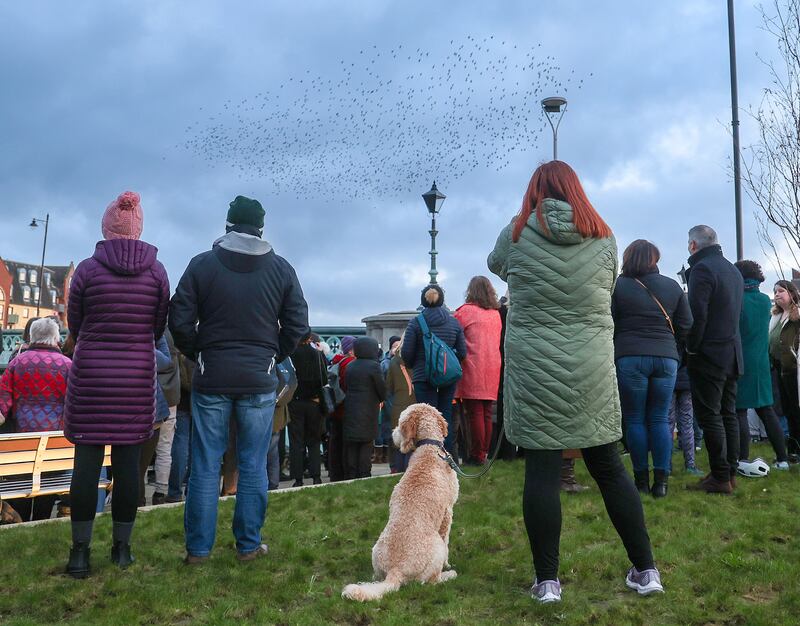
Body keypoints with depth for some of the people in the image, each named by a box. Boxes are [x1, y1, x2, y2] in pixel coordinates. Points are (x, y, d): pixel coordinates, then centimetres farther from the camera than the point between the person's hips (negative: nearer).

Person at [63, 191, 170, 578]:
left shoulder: (87, 269, -5)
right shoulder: (156, 271, -1)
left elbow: (74, 325, 5)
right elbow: (159, 328, 6)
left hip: (90, 374, -1)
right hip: (138, 376, 1)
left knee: (86, 461, 4)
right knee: (128, 461, 7)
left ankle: (80, 552, 8)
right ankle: (122, 547, 15)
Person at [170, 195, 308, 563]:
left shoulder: (202, 264, -1)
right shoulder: (281, 269, 2)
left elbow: (180, 321, -4)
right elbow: (297, 324, 2)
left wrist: (199, 356, 11)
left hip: (211, 380, 0)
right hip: (259, 381, 1)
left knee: (205, 466, 6)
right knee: (253, 466, 9)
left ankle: (198, 548, 12)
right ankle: (248, 545, 16)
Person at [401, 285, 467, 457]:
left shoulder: (415, 322, -5)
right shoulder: (454, 322, 2)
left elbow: (406, 353, -7)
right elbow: (462, 352, 1)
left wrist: (412, 366, 13)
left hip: (423, 377, -2)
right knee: (446, 417, 10)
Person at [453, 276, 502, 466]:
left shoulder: (466, 310, -4)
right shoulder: (496, 314, 13)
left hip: (473, 369, -5)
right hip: (492, 369, 6)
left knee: (475, 413, -3)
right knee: (487, 414, 10)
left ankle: (477, 456, -2)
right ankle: (484, 453, 15)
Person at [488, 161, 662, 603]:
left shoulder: (515, 236, -1)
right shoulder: (604, 239, 3)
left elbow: (495, 266, 20)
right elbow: (606, 295, 15)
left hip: (532, 371, -2)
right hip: (593, 371, 2)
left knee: (541, 471, 2)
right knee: (609, 468, 11)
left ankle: (547, 580, 8)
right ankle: (645, 570, 19)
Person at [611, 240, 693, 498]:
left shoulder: (619, 285, -1)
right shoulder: (672, 286, 9)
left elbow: (608, 325, -2)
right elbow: (686, 326, 10)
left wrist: (611, 354, 10)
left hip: (630, 358, -3)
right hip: (666, 358, 3)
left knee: (635, 420, 5)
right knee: (660, 419, 7)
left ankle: (641, 480, 8)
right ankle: (661, 481, 5)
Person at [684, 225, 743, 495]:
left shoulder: (702, 269, -13)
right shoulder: (733, 270, 15)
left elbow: (697, 314, -21)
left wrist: (691, 348, -11)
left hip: (709, 355, -9)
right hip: (732, 354, 9)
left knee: (709, 416, -5)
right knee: (728, 414, 13)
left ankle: (720, 477, -4)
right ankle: (730, 472, 18)